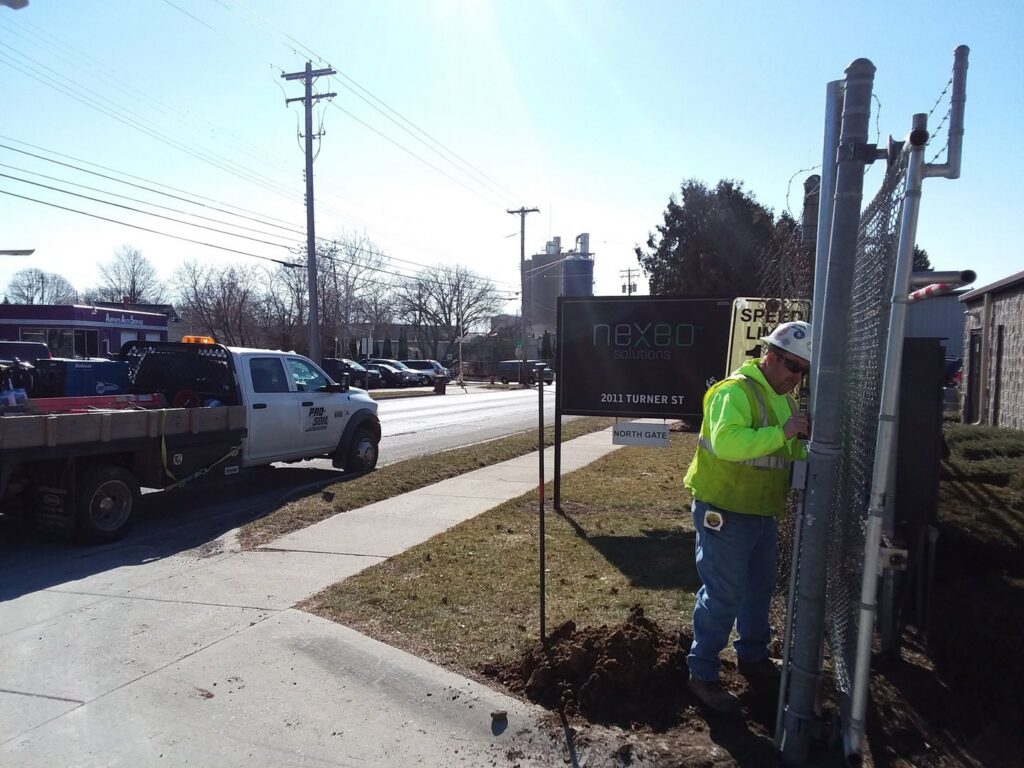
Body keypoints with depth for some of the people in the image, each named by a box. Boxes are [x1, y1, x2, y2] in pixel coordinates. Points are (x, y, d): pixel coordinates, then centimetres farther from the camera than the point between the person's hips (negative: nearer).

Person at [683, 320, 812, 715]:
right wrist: (781, 433, -34)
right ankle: (702, 673, 13)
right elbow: (726, 442, -35)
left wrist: (808, 449, 1)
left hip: (762, 512, 10)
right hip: (725, 512, -9)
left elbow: (788, 452, 21)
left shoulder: (784, 397, 12)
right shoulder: (735, 391, -20)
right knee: (723, 595, -3)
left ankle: (753, 656, 42)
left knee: (760, 588, 22)